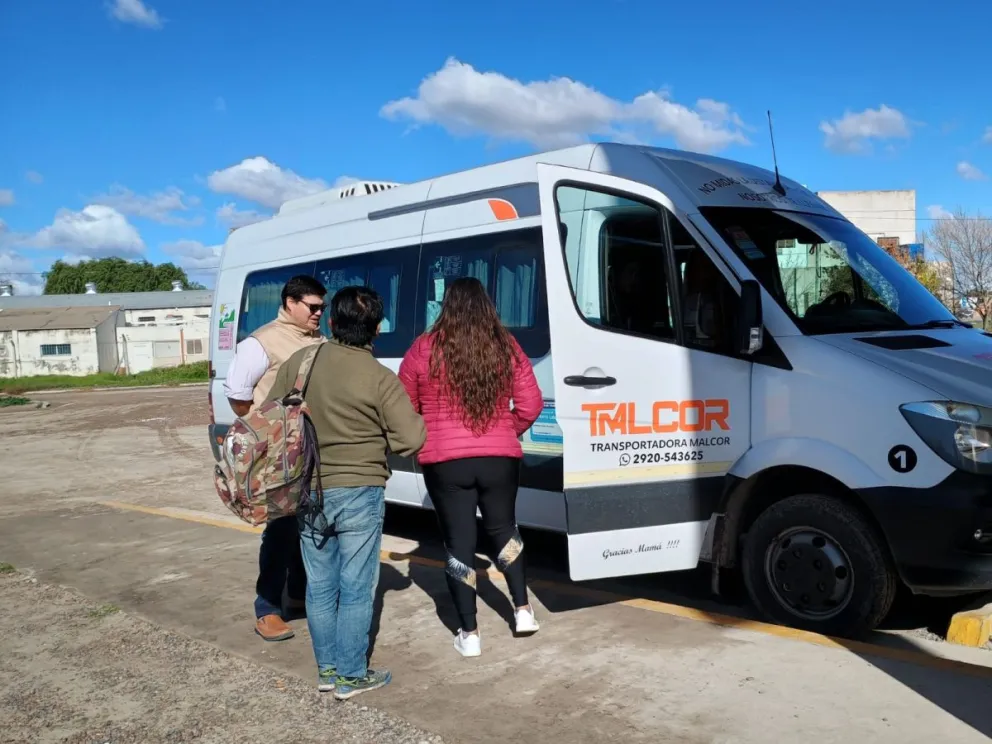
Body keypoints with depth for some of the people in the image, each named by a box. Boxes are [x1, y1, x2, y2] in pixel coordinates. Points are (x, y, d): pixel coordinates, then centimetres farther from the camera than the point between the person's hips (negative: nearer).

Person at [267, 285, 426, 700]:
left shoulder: (298, 363, -1)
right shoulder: (381, 379, -14)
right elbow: (410, 441, -14)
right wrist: (417, 419, 7)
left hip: (307, 493, 4)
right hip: (358, 495, -4)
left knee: (320, 587, 15)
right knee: (356, 590, 7)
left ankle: (326, 670, 27)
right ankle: (351, 677, 15)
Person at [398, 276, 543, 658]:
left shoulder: (424, 349, -4)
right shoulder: (506, 347, 1)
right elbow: (530, 405, 3)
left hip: (445, 462, -2)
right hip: (500, 458, 2)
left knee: (458, 543, 7)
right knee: (503, 529, 24)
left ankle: (470, 634, 13)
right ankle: (523, 610, 24)